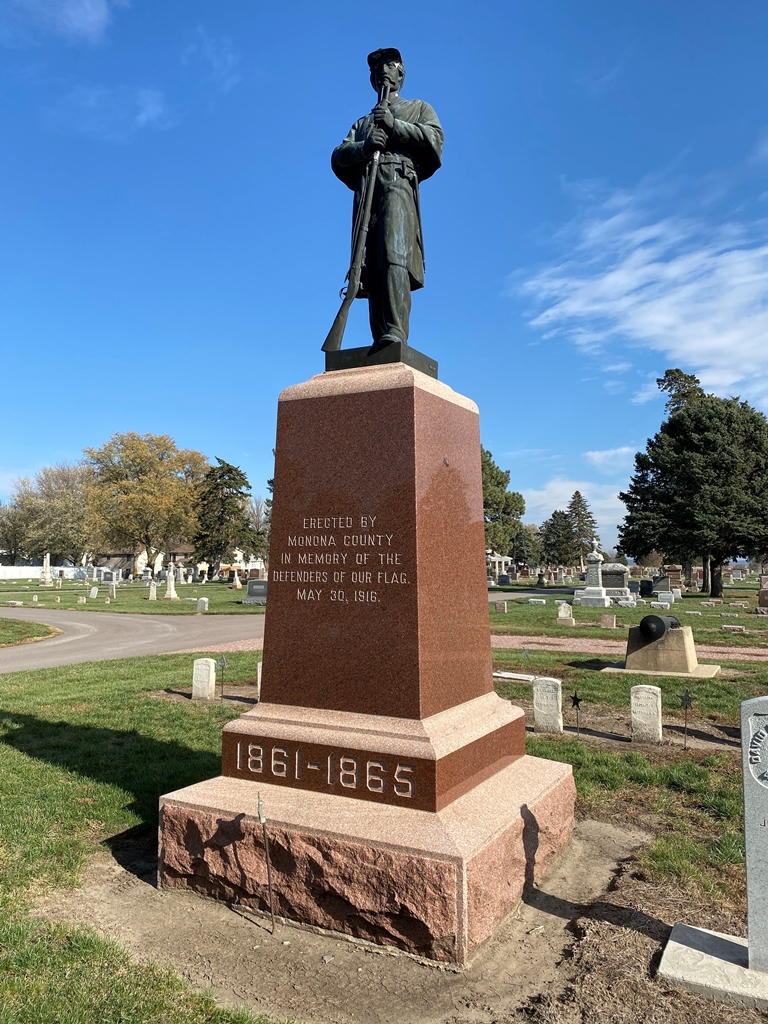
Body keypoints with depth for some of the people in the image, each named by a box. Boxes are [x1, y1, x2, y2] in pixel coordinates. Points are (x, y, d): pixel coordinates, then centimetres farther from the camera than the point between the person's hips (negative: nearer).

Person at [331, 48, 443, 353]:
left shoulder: (419, 107, 28)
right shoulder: (362, 122, 35)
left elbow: (435, 137, 7)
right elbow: (338, 156, 17)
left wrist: (395, 125, -4)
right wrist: (363, 146, -4)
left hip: (397, 182, -4)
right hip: (365, 191, 4)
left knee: (394, 256, -26)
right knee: (370, 267, -12)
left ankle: (395, 333, -38)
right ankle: (379, 342, -20)